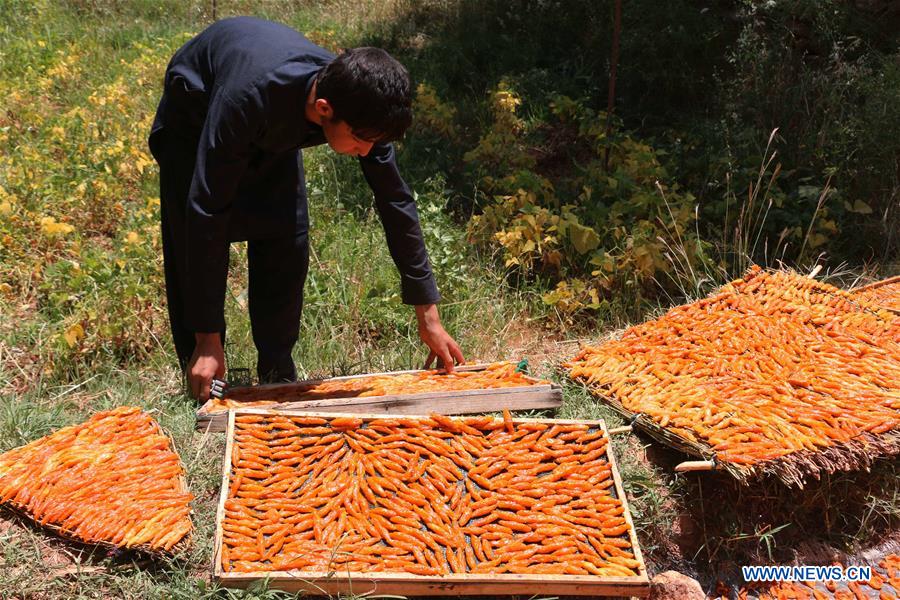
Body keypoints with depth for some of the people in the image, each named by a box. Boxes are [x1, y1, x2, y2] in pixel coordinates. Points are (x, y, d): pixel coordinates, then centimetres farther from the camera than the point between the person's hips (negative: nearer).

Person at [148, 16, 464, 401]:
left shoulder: (360, 107, -31)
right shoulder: (250, 99, -47)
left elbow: (395, 202, -20)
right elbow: (208, 211, -43)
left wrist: (428, 317, -17)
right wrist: (208, 338, -40)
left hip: (273, 130, 4)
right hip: (194, 117, -4)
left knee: (286, 243, -6)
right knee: (195, 251, -13)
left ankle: (278, 378, 5)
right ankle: (202, 387, -1)